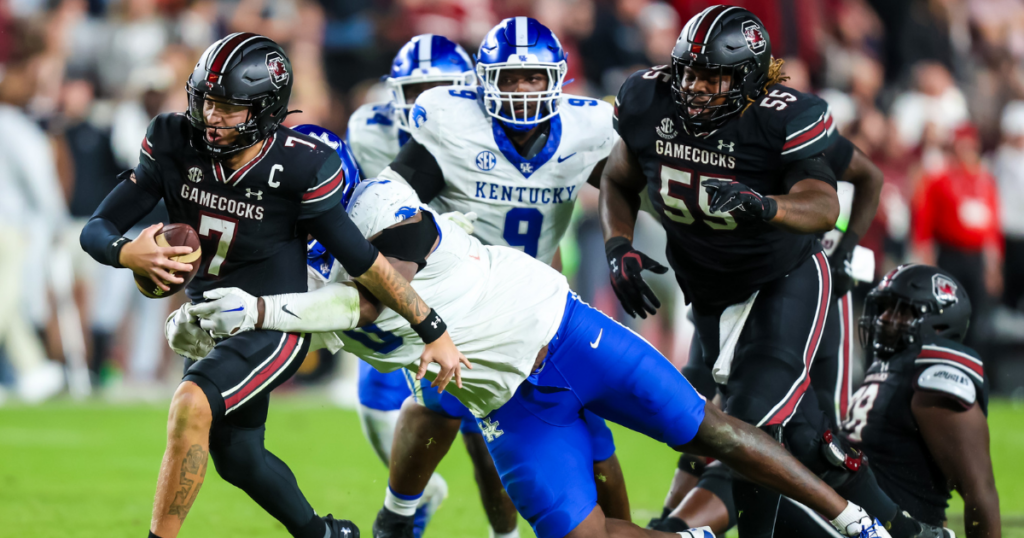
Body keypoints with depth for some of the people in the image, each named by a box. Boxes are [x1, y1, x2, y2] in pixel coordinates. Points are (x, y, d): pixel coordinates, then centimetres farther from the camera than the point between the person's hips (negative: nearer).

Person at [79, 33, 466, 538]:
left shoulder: (299, 168, -22)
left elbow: (362, 260, -13)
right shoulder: (175, 146, -13)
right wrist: (127, 253, -36)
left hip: (274, 327, -6)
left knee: (191, 402, -31)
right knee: (235, 457, 20)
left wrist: (434, 331, -9)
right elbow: (96, 229, -12)